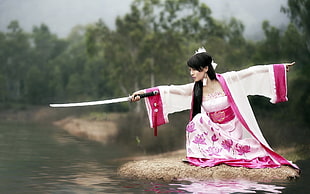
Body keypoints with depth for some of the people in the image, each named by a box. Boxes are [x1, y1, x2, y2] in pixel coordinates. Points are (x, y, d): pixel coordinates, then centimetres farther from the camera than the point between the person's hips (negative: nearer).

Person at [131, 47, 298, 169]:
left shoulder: (226, 80, -16)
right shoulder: (195, 89, -8)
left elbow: (252, 72, -12)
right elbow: (170, 91, -14)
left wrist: (280, 68, -10)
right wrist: (144, 92, -23)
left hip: (233, 130, -2)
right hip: (214, 130, 3)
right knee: (198, 121, -22)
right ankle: (202, 156, -6)